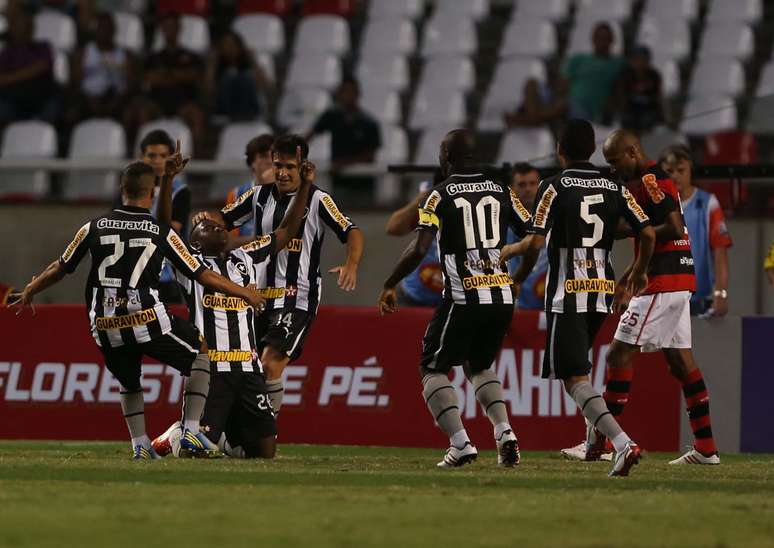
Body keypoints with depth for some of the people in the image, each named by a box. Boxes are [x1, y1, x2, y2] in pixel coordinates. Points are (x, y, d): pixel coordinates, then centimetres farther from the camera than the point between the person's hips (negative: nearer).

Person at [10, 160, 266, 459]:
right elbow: (203, 276, 2)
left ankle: (140, 445, 17)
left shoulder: (95, 227, 5)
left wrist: (30, 291, 34)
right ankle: (191, 432, 9)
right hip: (148, 320, -3)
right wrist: (244, 293, 16)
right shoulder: (162, 232, -1)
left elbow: (60, 269, 16)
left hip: (106, 328, 3)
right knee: (199, 353, 18)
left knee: (129, 384, 28)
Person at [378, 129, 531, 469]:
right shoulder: (501, 192, 8)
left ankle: (460, 443, -7)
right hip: (503, 298, 5)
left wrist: (390, 285, -3)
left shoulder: (441, 196, -5)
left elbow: (419, 249, -14)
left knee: (433, 368, 10)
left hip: (463, 298, -5)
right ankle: (504, 433, 5)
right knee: (479, 366, 26)